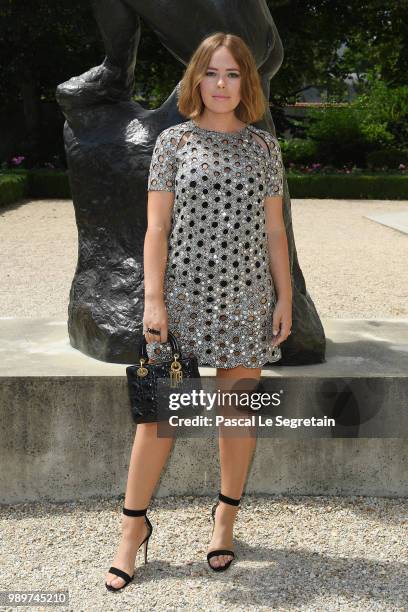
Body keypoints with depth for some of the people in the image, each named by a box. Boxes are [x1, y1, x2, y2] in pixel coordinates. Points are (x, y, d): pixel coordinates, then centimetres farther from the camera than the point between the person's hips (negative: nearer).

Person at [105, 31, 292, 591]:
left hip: (246, 298, 2)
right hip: (183, 293, -1)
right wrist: (153, 298, -9)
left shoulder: (264, 146, 8)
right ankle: (134, 523, 17)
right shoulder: (174, 140, 3)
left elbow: (274, 231, 9)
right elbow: (157, 227, -1)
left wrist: (285, 298, 4)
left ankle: (227, 514, 28)